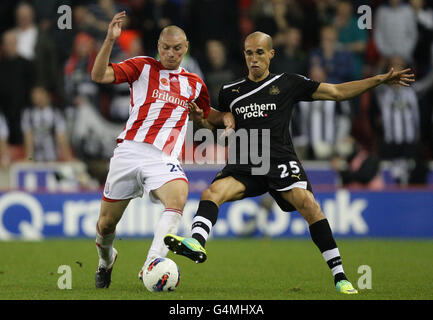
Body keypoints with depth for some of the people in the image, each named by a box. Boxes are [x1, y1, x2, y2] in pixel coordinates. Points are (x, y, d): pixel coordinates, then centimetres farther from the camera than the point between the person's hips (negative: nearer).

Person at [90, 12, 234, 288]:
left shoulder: (195, 84, 18)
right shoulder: (143, 67, 8)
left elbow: (205, 116, 36)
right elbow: (99, 75, -5)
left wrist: (225, 117, 14)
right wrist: (110, 41, -18)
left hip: (164, 159, 1)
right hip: (130, 150, -1)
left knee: (178, 197, -33)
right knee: (106, 224, 6)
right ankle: (106, 260, 41)